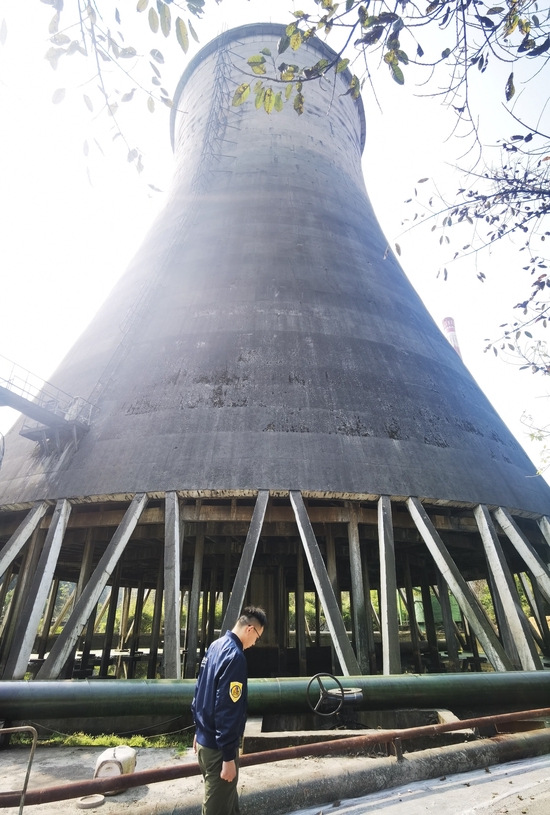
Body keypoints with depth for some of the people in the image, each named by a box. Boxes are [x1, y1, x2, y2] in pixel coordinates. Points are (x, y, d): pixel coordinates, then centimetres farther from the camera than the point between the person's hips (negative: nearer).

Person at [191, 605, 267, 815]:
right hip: (217, 746, -9)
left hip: (205, 739, 9)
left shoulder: (216, 646, 3)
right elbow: (227, 710, -26)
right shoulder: (235, 656, -26)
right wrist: (228, 756, -19)